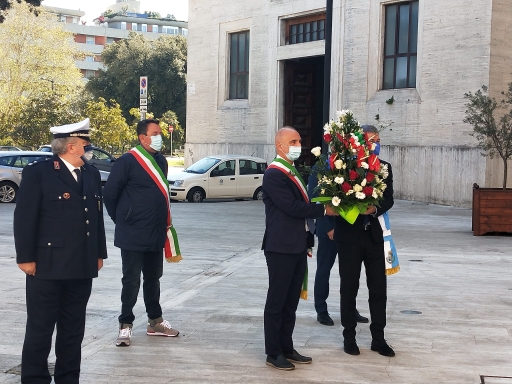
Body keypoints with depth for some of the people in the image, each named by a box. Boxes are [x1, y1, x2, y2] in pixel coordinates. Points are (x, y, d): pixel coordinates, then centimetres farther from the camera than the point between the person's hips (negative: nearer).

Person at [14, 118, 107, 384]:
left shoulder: (92, 174, 12)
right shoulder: (38, 172, -7)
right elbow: (24, 218, -10)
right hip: (48, 265, -6)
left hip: (82, 267, 6)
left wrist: (99, 253, 15)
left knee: (73, 330, 13)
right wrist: (26, 258, -13)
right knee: (40, 329, 3)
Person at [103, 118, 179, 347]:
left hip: (156, 234, 7)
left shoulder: (161, 161, 9)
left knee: (153, 279, 16)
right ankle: (125, 325, 12)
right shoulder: (128, 161, -13)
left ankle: (155, 322, 28)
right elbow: (110, 193, -10)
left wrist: (162, 223, 13)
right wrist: (121, 220, -2)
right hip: (133, 235, -7)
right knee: (131, 281, 1)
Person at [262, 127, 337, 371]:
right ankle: (273, 353, 8)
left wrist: (306, 241, 17)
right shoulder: (273, 174, -14)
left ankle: (287, 348, 22)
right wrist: (324, 210, -11)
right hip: (281, 248, -9)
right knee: (277, 300, 0)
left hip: (297, 247, 9)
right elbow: (292, 207, -21)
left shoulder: (293, 172, 16)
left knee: (291, 301, 14)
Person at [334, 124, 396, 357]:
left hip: (374, 235, 3)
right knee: (349, 288, 8)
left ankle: (378, 338, 16)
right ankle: (349, 337, 19)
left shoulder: (384, 167, 5)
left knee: (378, 289, 6)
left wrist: (375, 208, -24)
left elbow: (388, 199, -4)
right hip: (349, 235, -3)